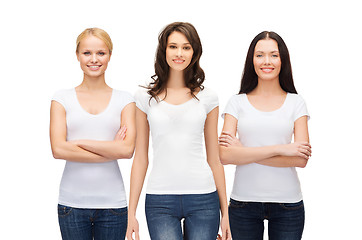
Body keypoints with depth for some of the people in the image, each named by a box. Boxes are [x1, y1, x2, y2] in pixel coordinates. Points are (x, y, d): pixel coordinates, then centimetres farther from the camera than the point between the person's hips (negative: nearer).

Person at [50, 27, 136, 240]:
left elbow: (127, 150, -7)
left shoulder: (124, 100, 6)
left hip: (112, 202, 0)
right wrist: (111, 151, -8)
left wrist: (80, 142, -8)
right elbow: (58, 149, -7)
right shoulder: (62, 98, 5)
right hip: (72, 203, 0)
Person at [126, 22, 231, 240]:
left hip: (203, 198, 1)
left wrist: (225, 211, 8)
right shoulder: (146, 97, 6)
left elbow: (214, 159, 10)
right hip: (160, 201, -1)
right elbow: (140, 159, 8)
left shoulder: (207, 98, 6)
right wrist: (131, 212, 5)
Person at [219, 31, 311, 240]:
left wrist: (245, 152, -10)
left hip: (287, 202, 0)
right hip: (244, 201, 0)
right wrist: (279, 149, -15)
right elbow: (224, 156, -10)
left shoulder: (296, 103, 4)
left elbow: (301, 159, -8)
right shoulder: (237, 103, 4)